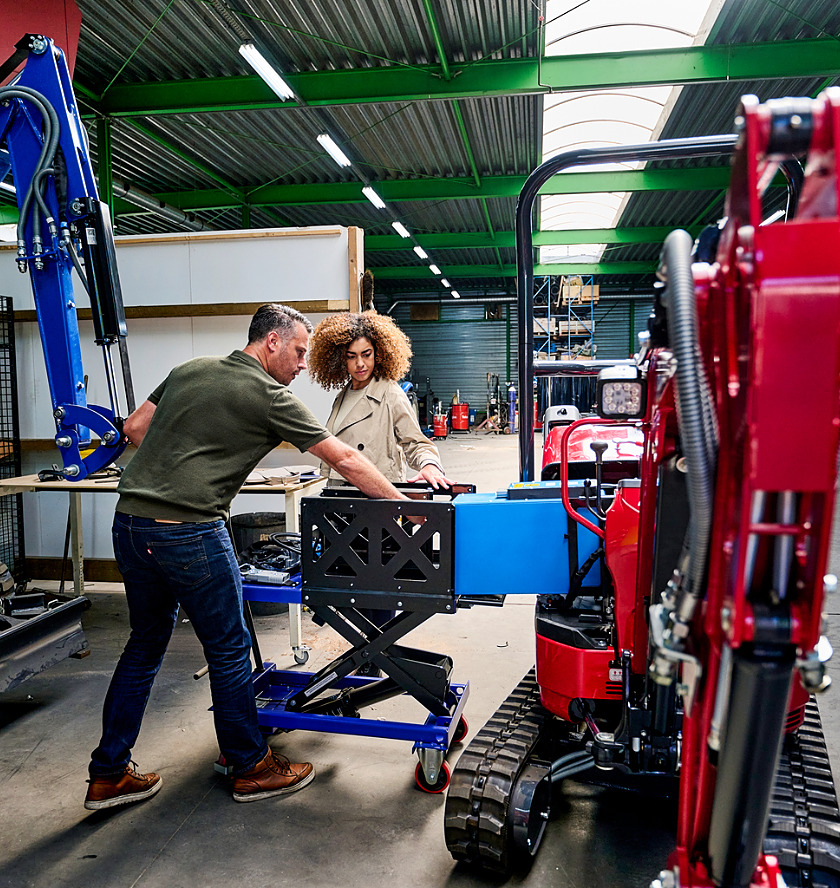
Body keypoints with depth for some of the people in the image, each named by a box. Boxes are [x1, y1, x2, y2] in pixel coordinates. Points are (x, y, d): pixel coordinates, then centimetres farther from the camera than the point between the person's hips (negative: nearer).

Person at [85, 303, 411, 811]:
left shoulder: (190, 370, 16)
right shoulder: (269, 396, -6)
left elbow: (135, 428, 18)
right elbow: (345, 461, -5)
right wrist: (400, 502, 2)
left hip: (130, 520, 8)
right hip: (189, 531, -8)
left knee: (146, 645, 19)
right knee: (228, 649, 7)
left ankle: (109, 774, 28)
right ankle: (251, 767, 23)